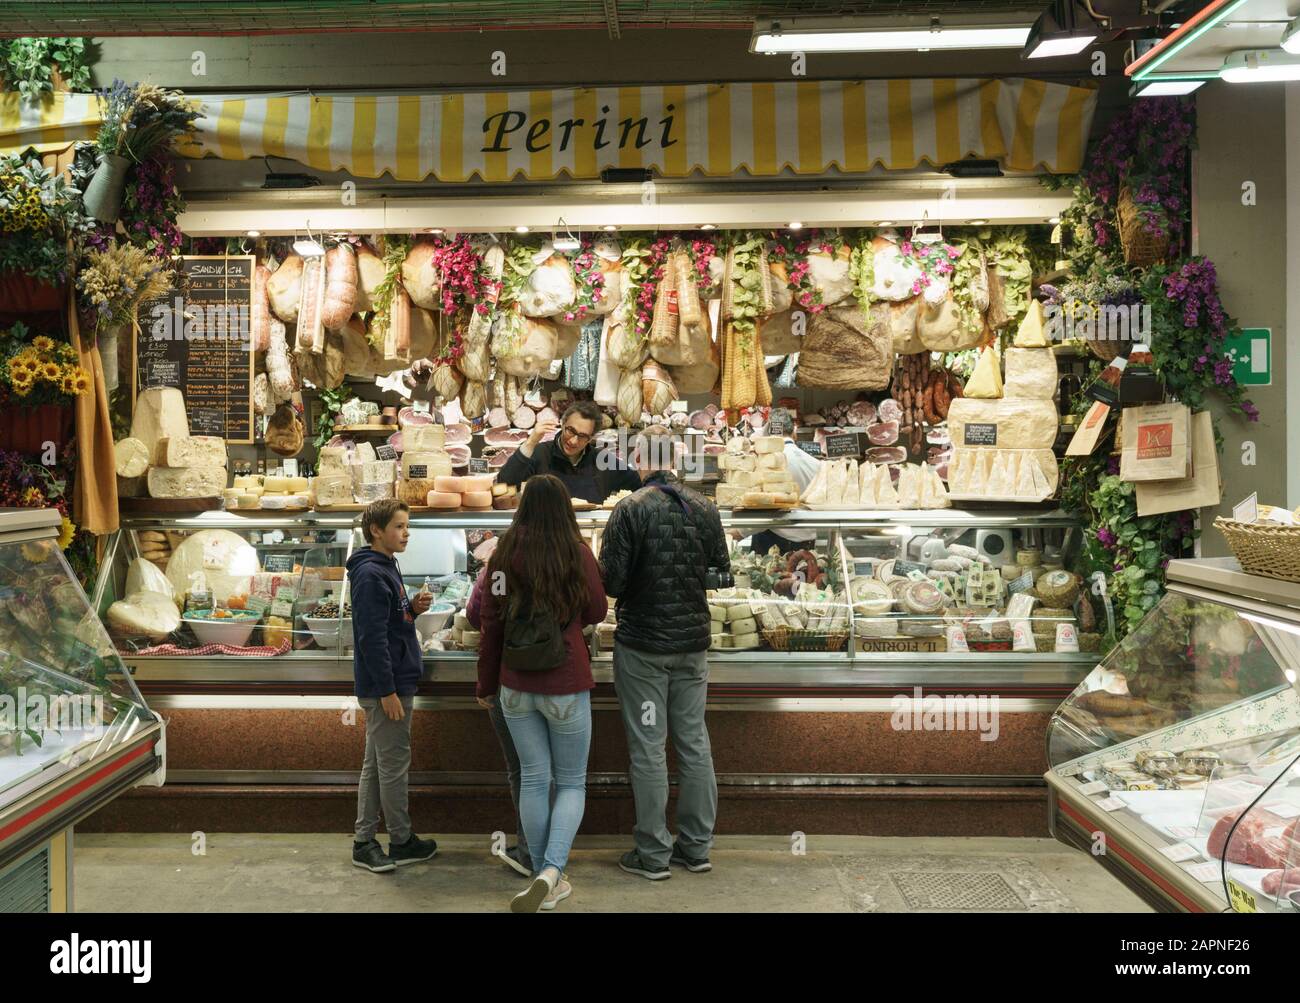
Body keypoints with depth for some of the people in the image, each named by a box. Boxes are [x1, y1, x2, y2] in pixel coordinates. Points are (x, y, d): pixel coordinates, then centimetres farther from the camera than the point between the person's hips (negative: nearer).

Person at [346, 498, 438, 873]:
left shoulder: (386, 568, 14)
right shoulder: (370, 574, -17)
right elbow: (372, 636, -22)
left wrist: (412, 608, 1)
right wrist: (387, 690, -22)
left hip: (394, 682, 10)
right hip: (386, 686, -10)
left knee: (376, 764, 14)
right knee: (394, 764, 2)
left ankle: (364, 842, 22)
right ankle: (402, 842, 14)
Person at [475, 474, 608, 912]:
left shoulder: (504, 554, -3)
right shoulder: (577, 553, -10)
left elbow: (489, 622, 1)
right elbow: (597, 612, 3)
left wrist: (486, 684, 11)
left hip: (516, 687, 2)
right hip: (566, 685, -2)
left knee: (533, 779, 13)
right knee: (572, 782, 12)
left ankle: (545, 881, 21)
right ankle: (552, 870, -7)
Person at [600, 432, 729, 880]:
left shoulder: (630, 509, -14)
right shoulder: (705, 509, 0)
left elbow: (611, 581, -16)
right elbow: (721, 570, 7)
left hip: (642, 644, -4)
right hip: (692, 641, 4)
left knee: (648, 747, 4)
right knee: (694, 742, 13)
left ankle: (653, 854, 13)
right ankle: (696, 846, 23)